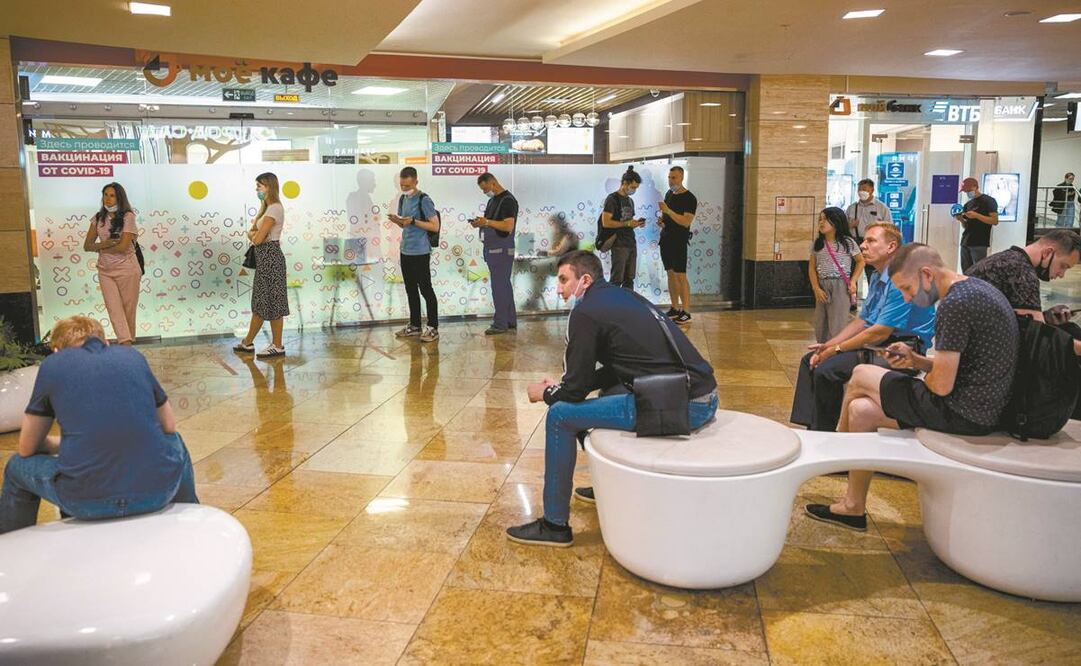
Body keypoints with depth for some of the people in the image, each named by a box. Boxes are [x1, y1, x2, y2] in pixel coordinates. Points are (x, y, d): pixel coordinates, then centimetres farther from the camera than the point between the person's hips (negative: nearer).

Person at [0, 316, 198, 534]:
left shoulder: (53, 364, 9)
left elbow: (26, 448, 16)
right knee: (175, 442, 37)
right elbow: (169, 426, 21)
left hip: (87, 503, -2)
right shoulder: (132, 356, 14)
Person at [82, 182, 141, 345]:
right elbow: (87, 245, 7)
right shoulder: (98, 218, 9)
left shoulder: (127, 217, -6)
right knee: (114, 308, -8)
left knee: (128, 308, 3)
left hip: (126, 269, -4)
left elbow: (122, 247, -15)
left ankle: (128, 340, 15)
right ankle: (125, 342, -13)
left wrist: (99, 248, -3)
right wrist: (104, 244, -12)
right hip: (105, 270, 4)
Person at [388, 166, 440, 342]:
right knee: (411, 290, 13)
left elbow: (435, 226, -14)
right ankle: (414, 326, 23)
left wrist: (413, 221, -21)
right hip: (406, 251, 8)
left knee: (425, 289, -3)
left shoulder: (424, 200, -11)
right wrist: (396, 220, -1)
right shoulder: (403, 199, 12)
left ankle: (433, 328, 3)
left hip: (420, 252, -8)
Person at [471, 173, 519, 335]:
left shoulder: (508, 200, -13)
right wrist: (480, 223, 5)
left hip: (502, 250, -10)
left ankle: (500, 324, -2)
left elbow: (508, 226, -22)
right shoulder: (492, 200, 17)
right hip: (492, 249, 10)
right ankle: (510, 321, 20)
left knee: (499, 286, -7)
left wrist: (487, 221, -20)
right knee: (504, 285, 13)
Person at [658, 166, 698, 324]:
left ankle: (686, 311, -6)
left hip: (679, 241, -7)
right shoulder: (669, 194, 13)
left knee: (680, 276, -9)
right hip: (666, 238, 7)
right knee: (670, 274, 9)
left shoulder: (689, 198, -11)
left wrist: (668, 211, -24)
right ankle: (675, 308, 16)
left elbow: (686, 222, -20)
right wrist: (661, 220, 4)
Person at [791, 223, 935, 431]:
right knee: (810, 360, 6)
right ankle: (808, 429, 4)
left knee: (826, 370, -24)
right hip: (875, 345, 11)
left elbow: (880, 333, -23)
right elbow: (862, 320, 17)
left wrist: (836, 349, -14)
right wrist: (828, 345, 3)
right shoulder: (877, 277, 14)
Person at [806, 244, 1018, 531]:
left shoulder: (954, 304, -21)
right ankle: (853, 507, 16)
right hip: (984, 407, 10)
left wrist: (923, 379, 0)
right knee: (861, 410, 10)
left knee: (860, 376, 3)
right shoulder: (976, 289, 12)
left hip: (964, 413, -10)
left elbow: (942, 385, -22)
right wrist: (916, 360, 4)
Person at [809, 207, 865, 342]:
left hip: (840, 287, -4)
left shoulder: (848, 242, -3)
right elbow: (812, 267, 7)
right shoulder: (817, 244, 6)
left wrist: (853, 281, -4)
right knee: (820, 327, 8)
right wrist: (816, 288, -4)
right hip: (822, 287, 4)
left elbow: (860, 261, 7)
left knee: (836, 327, -5)